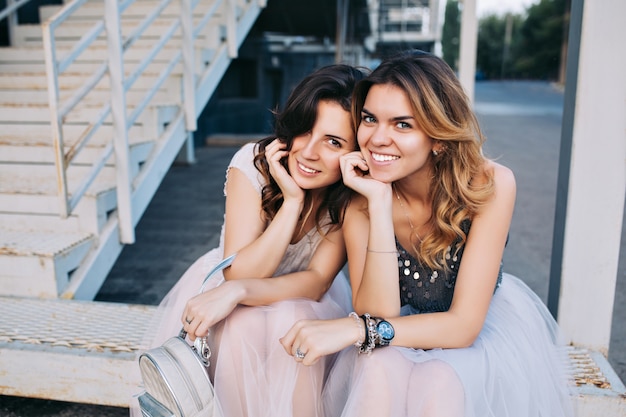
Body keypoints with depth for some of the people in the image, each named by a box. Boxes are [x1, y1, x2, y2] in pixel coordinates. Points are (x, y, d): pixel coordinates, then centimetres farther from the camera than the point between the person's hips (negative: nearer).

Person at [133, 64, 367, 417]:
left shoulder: (354, 197, -19)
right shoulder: (253, 163, -23)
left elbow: (317, 280, -25)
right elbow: (238, 274, -25)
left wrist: (237, 291, -40)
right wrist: (293, 201, -35)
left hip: (304, 299, 1)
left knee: (291, 320, -32)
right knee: (242, 323, -33)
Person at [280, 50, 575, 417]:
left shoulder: (491, 184, -24)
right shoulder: (360, 200, -17)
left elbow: (464, 323, -24)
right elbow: (379, 314, -26)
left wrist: (356, 328, -35)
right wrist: (380, 202, -33)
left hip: (483, 328, -1)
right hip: (402, 334, 2)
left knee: (436, 382, -33)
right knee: (378, 368, -31)